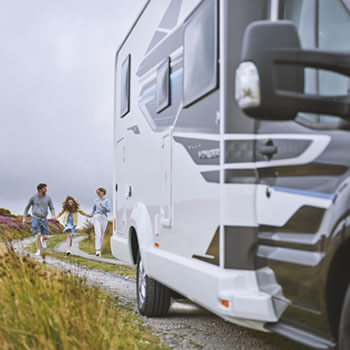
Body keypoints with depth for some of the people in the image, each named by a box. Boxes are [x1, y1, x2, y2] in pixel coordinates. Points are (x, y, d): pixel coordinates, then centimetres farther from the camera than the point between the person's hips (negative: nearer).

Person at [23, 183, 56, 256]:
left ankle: (42, 239, 37)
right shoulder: (33, 197, -7)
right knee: (38, 234, -20)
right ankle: (38, 251, -6)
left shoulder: (48, 198, -3)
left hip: (44, 220, 2)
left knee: (45, 237, -2)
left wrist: (53, 216, -18)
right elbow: (27, 207, 6)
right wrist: (24, 218, -1)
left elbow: (52, 209, 3)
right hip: (35, 219, -2)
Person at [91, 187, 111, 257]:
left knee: (101, 235, 7)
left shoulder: (107, 201, 4)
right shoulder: (96, 201, 13)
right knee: (98, 234, -17)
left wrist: (103, 206, -26)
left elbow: (109, 210, -10)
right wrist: (92, 214, 8)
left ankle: (99, 250, 22)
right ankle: (97, 251, -26)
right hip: (96, 217, 0)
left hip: (104, 218, 0)